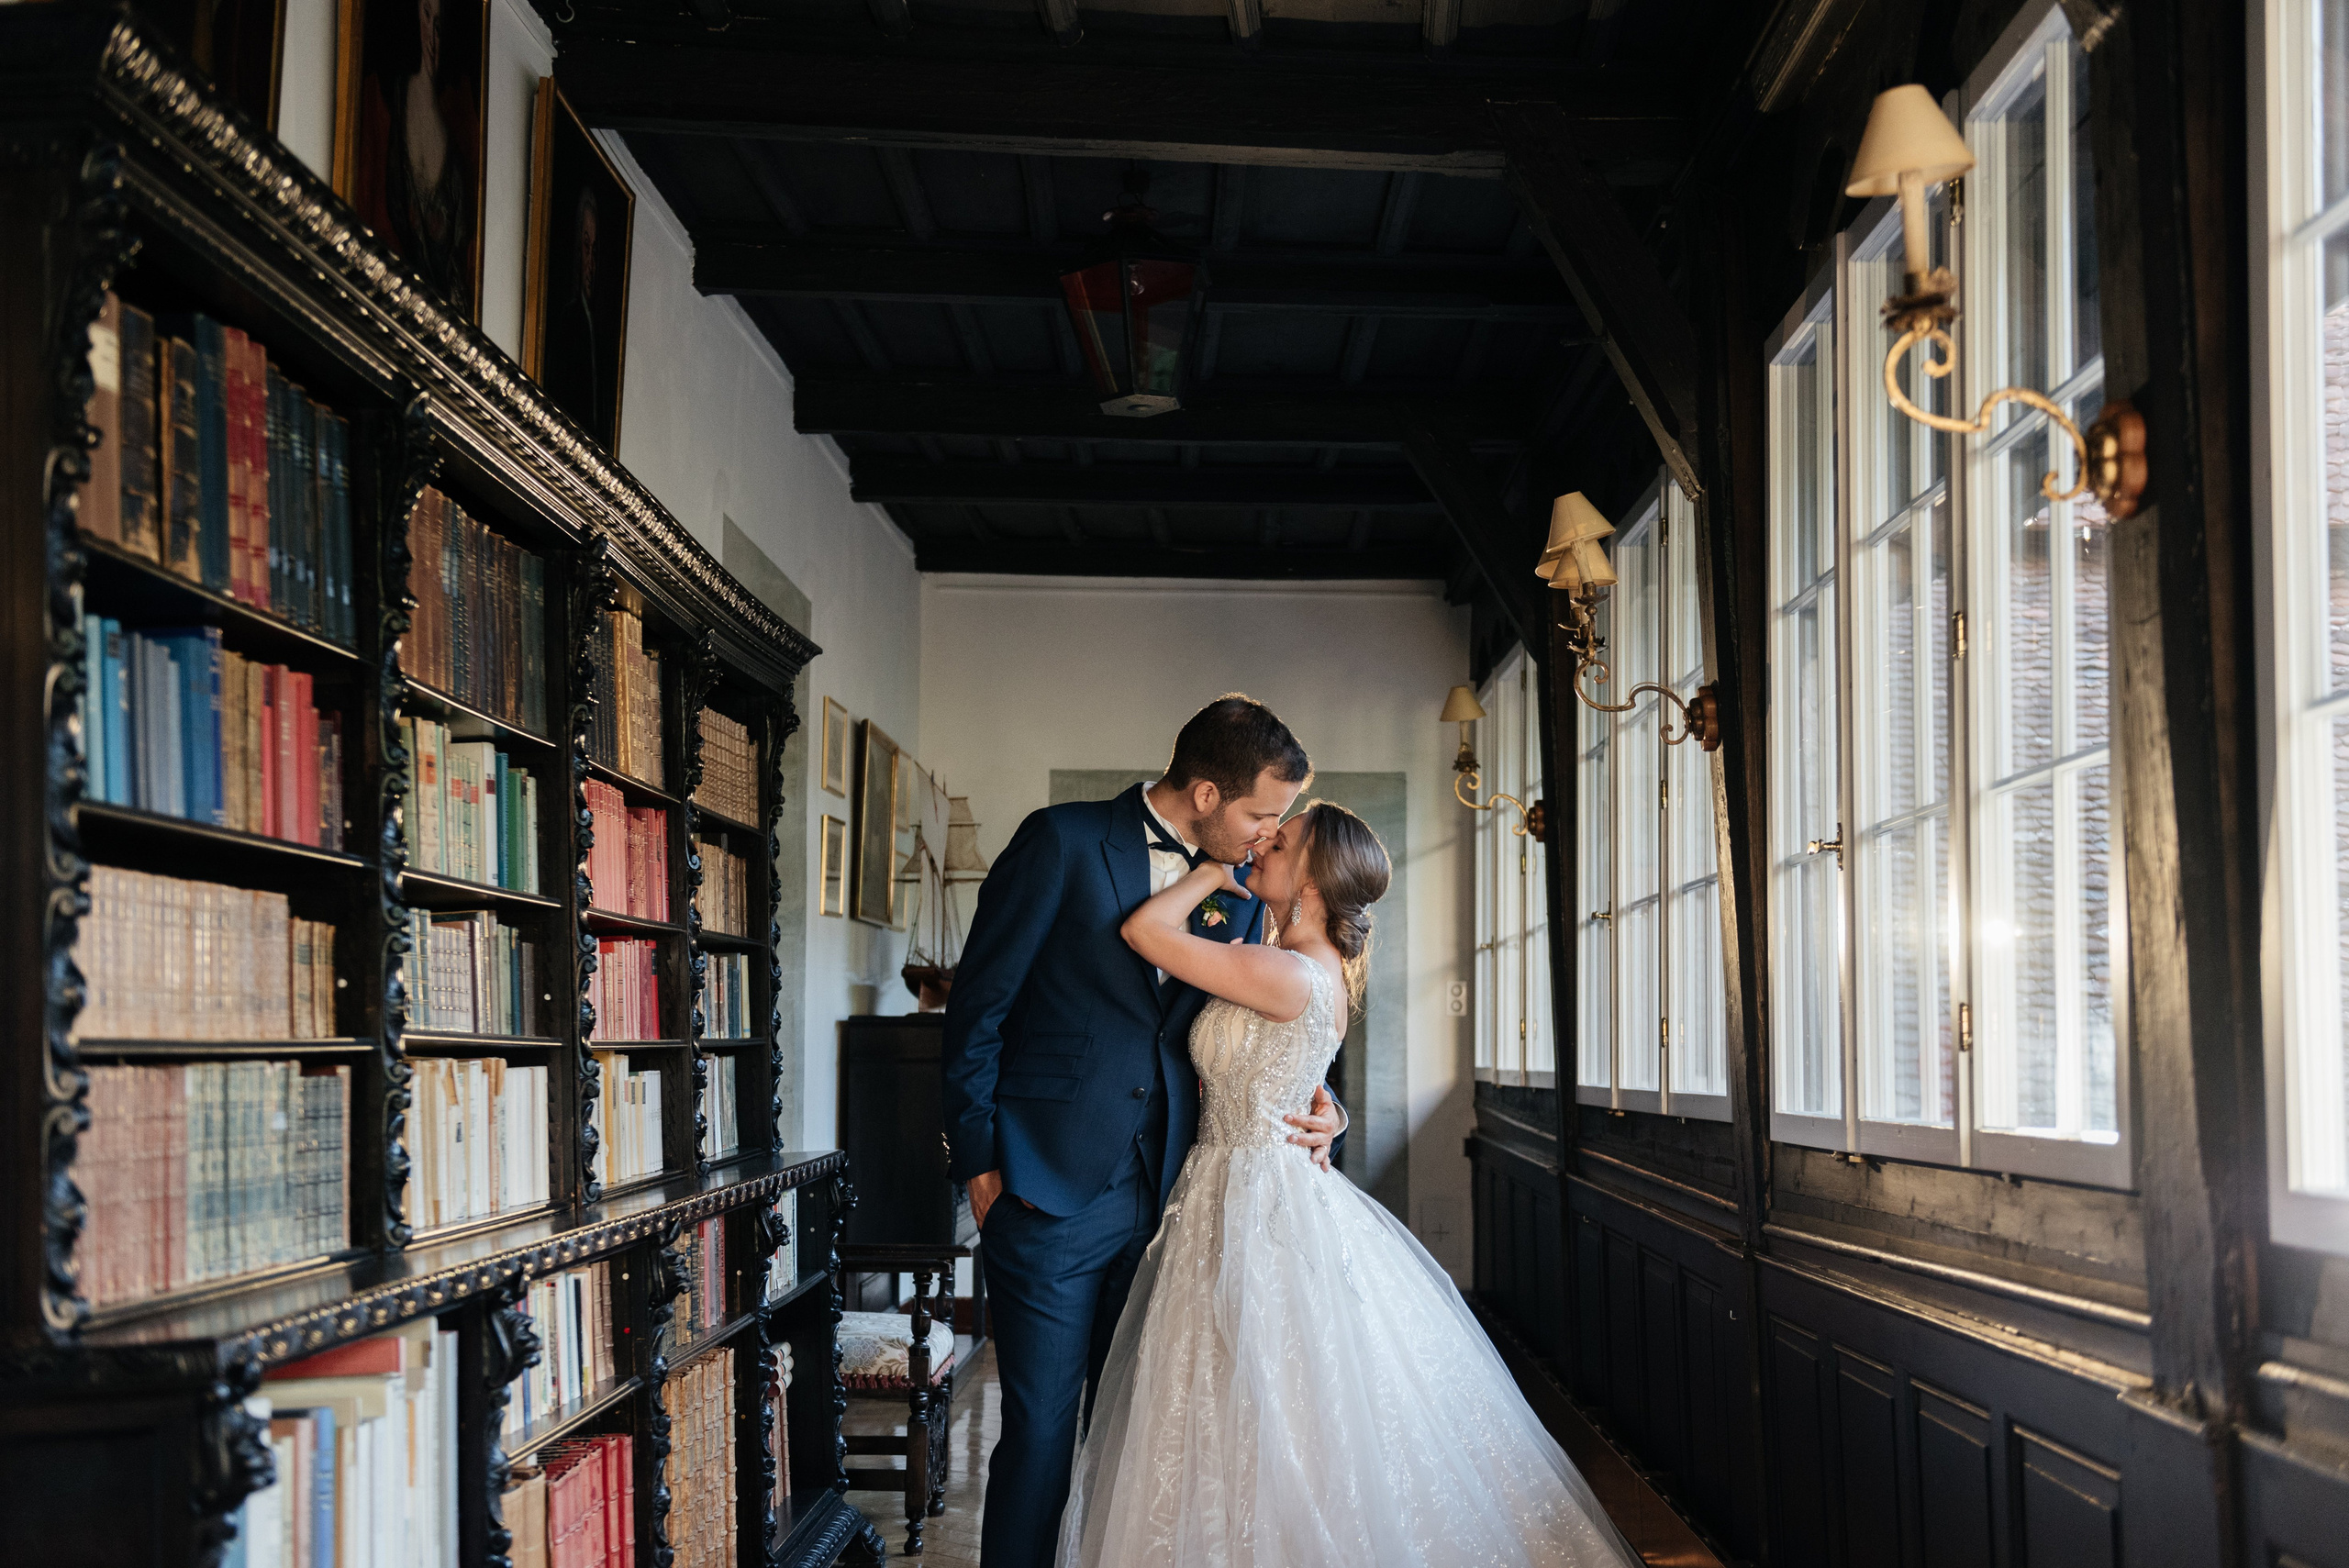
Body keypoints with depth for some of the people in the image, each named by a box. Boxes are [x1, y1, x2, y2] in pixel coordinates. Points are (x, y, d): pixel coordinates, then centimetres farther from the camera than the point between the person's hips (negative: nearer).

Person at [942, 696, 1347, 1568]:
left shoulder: (1237, 899, 11)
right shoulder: (1063, 842, -6)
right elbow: (979, 1005, -5)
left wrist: (1313, 1110, 2)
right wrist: (979, 1161, -7)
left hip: (1162, 1197, 5)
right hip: (1048, 1194, -5)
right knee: (1041, 1426, -1)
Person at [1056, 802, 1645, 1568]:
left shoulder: (1285, 974, -21)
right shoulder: (1319, 966, 7)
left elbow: (1145, 928, -19)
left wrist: (1218, 870, -7)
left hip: (1256, 1204, -9)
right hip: (1244, 1188, 9)